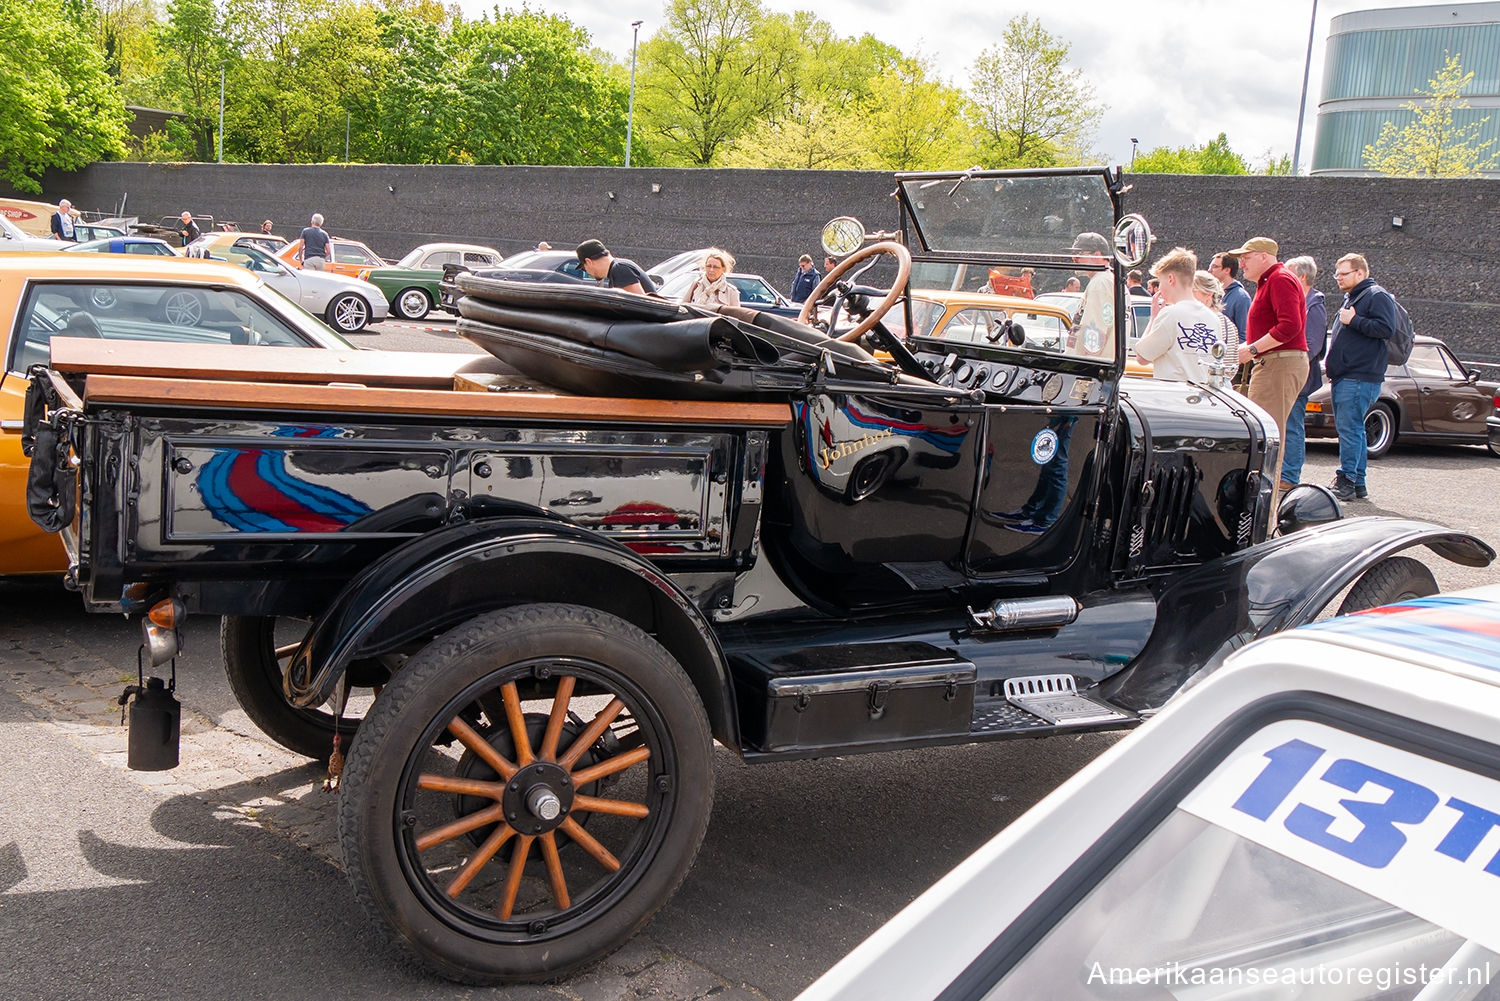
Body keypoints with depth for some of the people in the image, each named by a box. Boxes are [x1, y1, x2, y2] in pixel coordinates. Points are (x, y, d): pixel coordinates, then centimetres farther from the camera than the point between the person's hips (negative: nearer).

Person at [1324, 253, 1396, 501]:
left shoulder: (1377, 297, -6)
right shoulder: (1351, 298, 25)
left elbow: (1386, 328, -19)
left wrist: (1354, 321, -16)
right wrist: (1333, 371, 22)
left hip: (1360, 378, -10)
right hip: (1344, 378, 10)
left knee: (1349, 428, -13)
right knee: (1351, 429, 10)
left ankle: (1346, 482, -14)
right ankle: (1358, 484, 14)